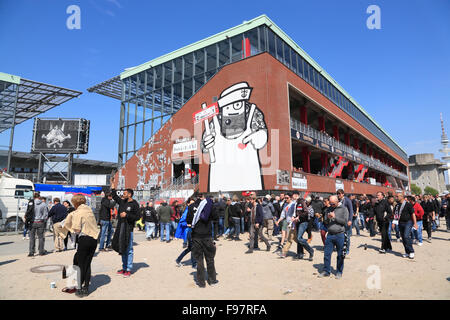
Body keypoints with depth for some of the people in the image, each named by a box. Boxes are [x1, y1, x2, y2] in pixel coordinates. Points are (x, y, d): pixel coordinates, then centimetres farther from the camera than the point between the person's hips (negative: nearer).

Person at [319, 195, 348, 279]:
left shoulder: (344, 209, 0)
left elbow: (345, 221, -9)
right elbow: (326, 222, 14)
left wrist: (335, 217, -15)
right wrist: (328, 218, -7)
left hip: (339, 235, -4)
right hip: (330, 234, 4)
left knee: (340, 255, 7)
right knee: (327, 253, 4)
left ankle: (339, 272, 21)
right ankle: (326, 271, 16)